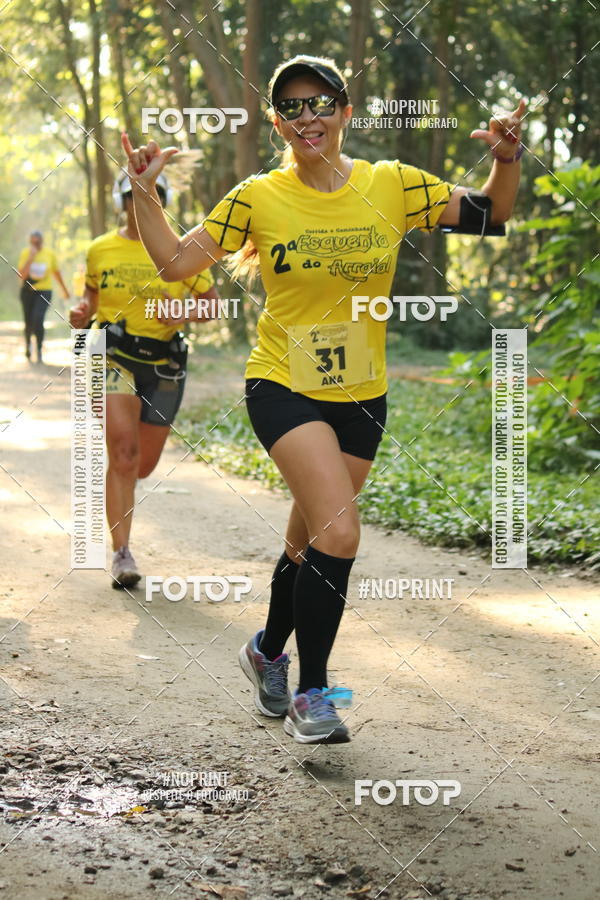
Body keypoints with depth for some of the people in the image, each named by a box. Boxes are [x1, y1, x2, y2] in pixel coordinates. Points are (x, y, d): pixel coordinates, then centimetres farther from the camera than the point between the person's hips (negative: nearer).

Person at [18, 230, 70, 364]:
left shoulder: (50, 254, -4)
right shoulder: (25, 253, -7)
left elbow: (56, 272, 11)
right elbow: (22, 275, -17)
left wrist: (64, 289, 18)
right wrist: (31, 258, -24)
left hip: (44, 292, -1)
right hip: (28, 291, 1)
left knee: (38, 319, -21)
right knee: (29, 322, 9)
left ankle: (39, 353, -12)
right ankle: (28, 343, 41)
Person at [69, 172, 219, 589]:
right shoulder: (100, 249, 5)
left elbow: (213, 302, 7)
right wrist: (83, 314, -3)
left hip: (163, 365, 2)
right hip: (114, 356, -2)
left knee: (144, 464, 10)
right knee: (124, 449, -22)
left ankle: (114, 489, 48)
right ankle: (122, 554, -19)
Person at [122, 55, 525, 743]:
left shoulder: (391, 185, -3)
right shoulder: (258, 198, -6)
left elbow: (491, 215, 2)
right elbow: (176, 262, 0)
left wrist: (506, 161, -15)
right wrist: (144, 195, -12)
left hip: (360, 396, 3)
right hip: (283, 387, -3)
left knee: (309, 542, 15)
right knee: (339, 532, -21)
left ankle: (268, 652, 43)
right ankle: (310, 693, -5)